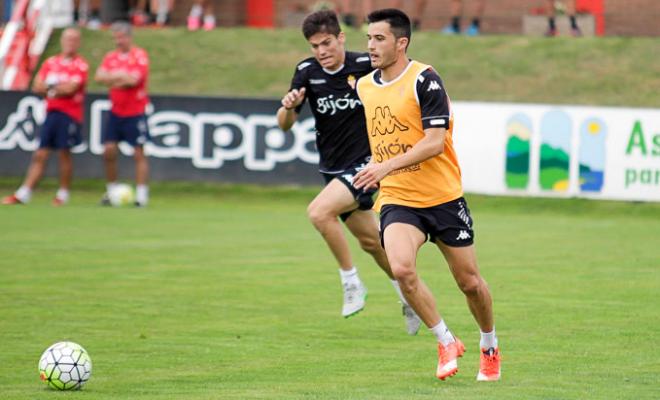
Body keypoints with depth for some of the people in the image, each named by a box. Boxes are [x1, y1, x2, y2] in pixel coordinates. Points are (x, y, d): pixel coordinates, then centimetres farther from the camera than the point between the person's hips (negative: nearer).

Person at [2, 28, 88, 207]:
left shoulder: (81, 65, -4)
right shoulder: (51, 62, 12)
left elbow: (70, 88, -15)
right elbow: (37, 86, 6)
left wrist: (50, 87, 0)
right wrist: (60, 88, -6)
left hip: (70, 115, -5)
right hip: (51, 112, 5)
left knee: (64, 153, -3)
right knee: (40, 155, 3)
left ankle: (63, 194, 9)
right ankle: (23, 194, 1)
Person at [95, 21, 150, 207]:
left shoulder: (140, 55, -7)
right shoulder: (111, 57, 8)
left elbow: (133, 79, -19)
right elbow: (99, 77, -5)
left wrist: (112, 78, -6)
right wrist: (120, 76, -16)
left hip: (135, 113, -5)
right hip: (116, 113, 5)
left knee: (139, 153, -3)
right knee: (108, 150, -1)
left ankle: (141, 194, -1)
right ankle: (111, 191, 11)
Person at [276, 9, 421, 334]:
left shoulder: (365, 65, -14)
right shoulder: (307, 72, -3)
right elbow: (284, 125, -4)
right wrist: (289, 106, -27)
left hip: (365, 164, -6)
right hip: (333, 169, 6)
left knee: (319, 211, -27)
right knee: (370, 240, 16)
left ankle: (351, 281, -11)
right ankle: (407, 294, 37)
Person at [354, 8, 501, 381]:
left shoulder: (424, 79, -13)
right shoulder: (364, 86, 6)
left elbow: (434, 142, -21)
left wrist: (388, 167, -29)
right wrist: (376, 177, 22)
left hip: (443, 198, -3)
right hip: (397, 200, 3)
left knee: (469, 282, 6)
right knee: (402, 269, -24)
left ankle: (490, 347, 34)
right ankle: (447, 342, -5)